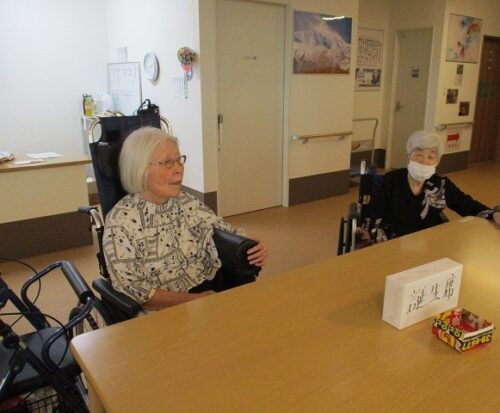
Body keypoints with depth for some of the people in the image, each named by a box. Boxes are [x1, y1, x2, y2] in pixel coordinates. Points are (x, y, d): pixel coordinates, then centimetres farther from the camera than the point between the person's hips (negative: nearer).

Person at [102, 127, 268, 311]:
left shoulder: (188, 203, 3)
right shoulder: (120, 221, -11)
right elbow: (132, 291, -13)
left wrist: (251, 248, -17)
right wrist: (193, 300, -18)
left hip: (212, 292, 4)